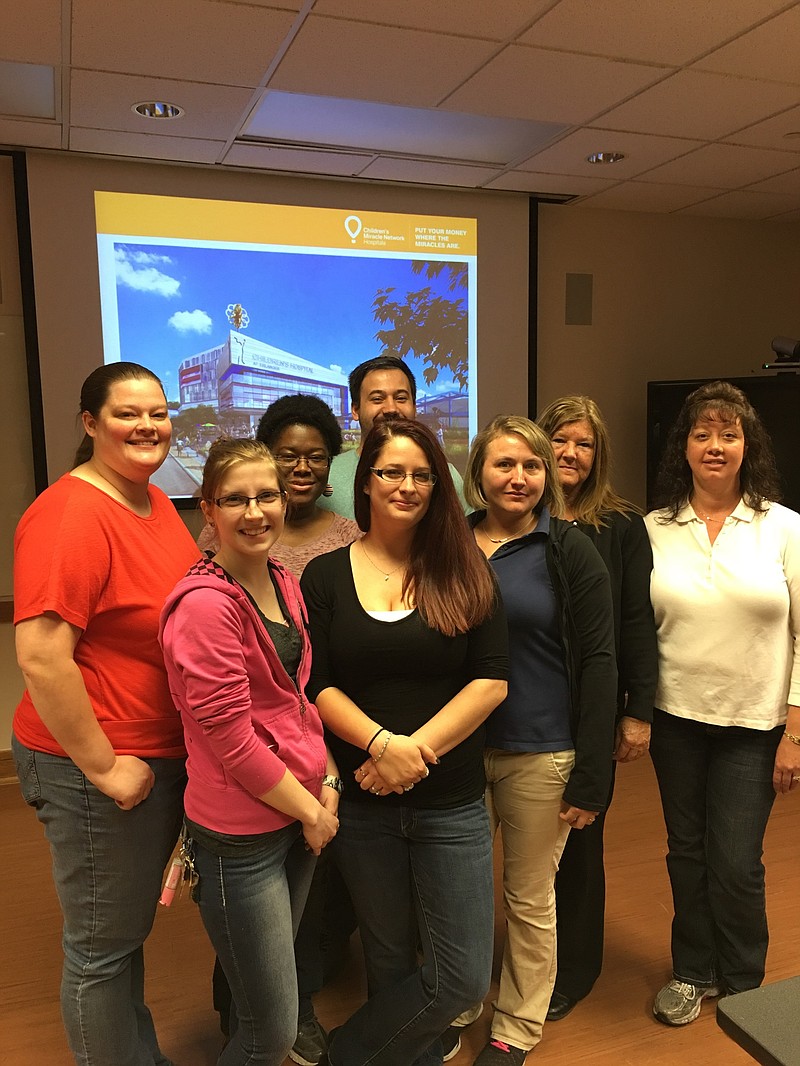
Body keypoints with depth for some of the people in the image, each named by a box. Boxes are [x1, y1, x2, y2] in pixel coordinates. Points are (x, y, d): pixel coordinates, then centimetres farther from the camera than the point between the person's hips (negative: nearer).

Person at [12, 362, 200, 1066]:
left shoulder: (155, 502, 6)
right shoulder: (70, 515, -21)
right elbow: (40, 657, -26)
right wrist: (104, 767, -19)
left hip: (167, 756, 9)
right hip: (98, 770, -9)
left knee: (130, 931, 26)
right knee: (102, 947, 12)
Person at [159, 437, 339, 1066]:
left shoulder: (283, 584, 5)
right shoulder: (204, 604, -20)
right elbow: (231, 737, -20)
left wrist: (327, 782, 1)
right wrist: (309, 811, -10)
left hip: (300, 817, 8)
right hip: (241, 835, -8)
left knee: (276, 993, 23)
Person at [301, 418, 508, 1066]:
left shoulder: (465, 573, -1)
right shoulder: (326, 576, 0)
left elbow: (492, 680, -6)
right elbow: (315, 685, -5)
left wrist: (417, 751, -16)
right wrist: (381, 743, -20)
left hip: (452, 803, 0)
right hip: (361, 801, 0)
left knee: (464, 977, 3)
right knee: (390, 958, 16)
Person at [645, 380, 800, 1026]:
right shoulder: (655, 530, 0)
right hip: (676, 718, 2)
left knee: (736, 864, 4)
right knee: (687, 852, 14)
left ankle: (742, 986, 31)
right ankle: (693, 971, 37)